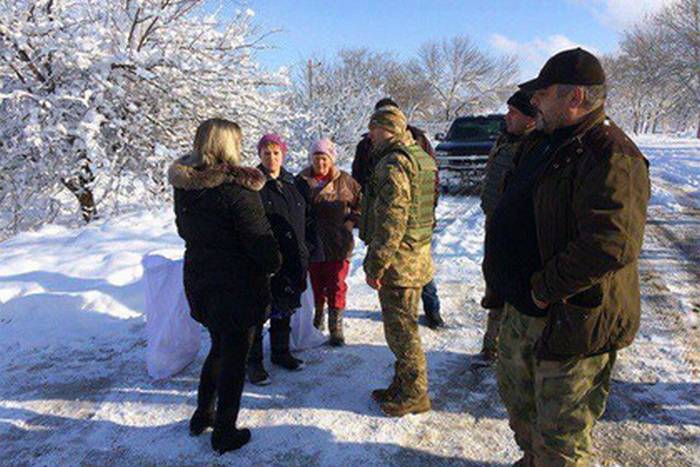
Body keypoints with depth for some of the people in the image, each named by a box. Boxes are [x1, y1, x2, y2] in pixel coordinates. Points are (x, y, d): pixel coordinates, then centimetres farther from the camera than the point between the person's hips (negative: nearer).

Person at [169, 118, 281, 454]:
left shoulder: (184, 187, 1)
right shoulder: (237, 190, -22)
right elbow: (262, 243, -19)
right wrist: (273, 264, 0)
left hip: (198, 281, 7)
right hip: (237, 287, -7)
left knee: (219, 347, 25)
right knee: (234, 357, 9)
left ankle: (202, 415, 37)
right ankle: (224, 433, 22)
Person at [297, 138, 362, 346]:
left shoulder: (344, 181, -1)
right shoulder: (302, 181, -1)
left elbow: (361, 203, 10)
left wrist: (351, 220, -2)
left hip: (338, 244, -1)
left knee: (336, 286, 3)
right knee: (316, 284, 12)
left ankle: (336, 327, 15)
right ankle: (317, 316, 35)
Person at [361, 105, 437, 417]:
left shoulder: (394, 163, -18)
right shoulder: (422, 157, 15)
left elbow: (391, 220, -24)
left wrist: (375, 264, -19)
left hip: (399, 260, -10)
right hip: (418, 255, 10)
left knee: (400, 329, 2)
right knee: (404, 325, 19)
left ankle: (414, 394, 16)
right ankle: (403, 386, 33)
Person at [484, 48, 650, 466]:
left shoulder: (611, 158, -22)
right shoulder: (542, 143, 9)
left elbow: (612, 244, -33)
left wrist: (545, 287, -24)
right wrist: (508, 280, 12)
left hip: (572, 321, -10)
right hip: (523, 310, 10)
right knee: (518, 399, 29)